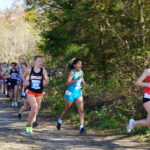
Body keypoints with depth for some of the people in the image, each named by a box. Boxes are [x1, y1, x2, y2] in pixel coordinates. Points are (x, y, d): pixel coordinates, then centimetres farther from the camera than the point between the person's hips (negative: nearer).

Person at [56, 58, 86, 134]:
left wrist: (83, 82, -2)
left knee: (81, 110, -11)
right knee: (67, 110, 12)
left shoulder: (81, 72, 5)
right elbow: (68, 83, -23)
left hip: (78, 93, 5)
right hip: (70, 93, -5)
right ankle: (59, 121, 39)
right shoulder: (72, 72, -14)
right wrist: (76, 79, -34)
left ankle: (82, 127, -12)